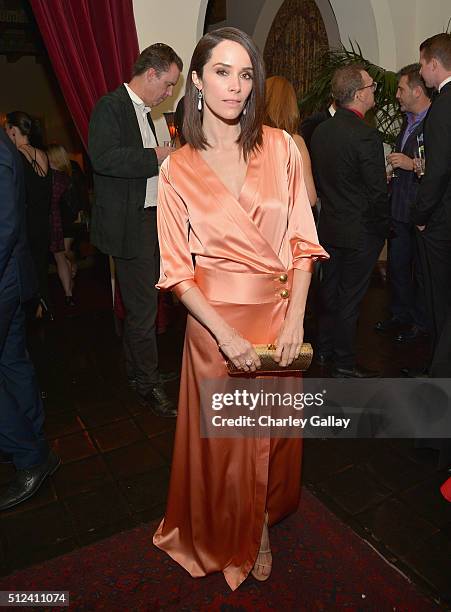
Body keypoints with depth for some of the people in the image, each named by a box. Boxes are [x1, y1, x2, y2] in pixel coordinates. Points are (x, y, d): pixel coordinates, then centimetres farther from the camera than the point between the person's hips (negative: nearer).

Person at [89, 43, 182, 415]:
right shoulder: (110, 107, -10)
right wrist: (157, 155, -20)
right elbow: (104, 158, -24)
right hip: (129, 223, -9)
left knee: (143, 301, 16)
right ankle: (148, 382, 11)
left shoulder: (142, 111, 19)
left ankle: (138, 370, 31)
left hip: (151, 215, 9)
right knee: (142, 305, -4)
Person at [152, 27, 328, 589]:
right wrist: (226, 335, -18)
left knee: (275, 428, 20)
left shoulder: (280, 148, -1)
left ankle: (264, 525, 52)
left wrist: (294, 318, -12)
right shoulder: (177, 169, -5)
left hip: (279, 316, 2)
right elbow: (177, 271, -6)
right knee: (223, 437, 15)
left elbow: (302, 241, -2)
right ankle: (229, 541, 46)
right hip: (215, 323, -1)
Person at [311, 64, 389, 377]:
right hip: (360, 233, -7)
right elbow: (378, 193, -17)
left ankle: (325, 348, 33)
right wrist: (384, 227, -3)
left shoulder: (320, 130, 3)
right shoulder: (366, 135, -19)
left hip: (329, 226, 7)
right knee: (350, 298, 4)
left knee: (330, 290, 18)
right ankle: (344, 362, 18)